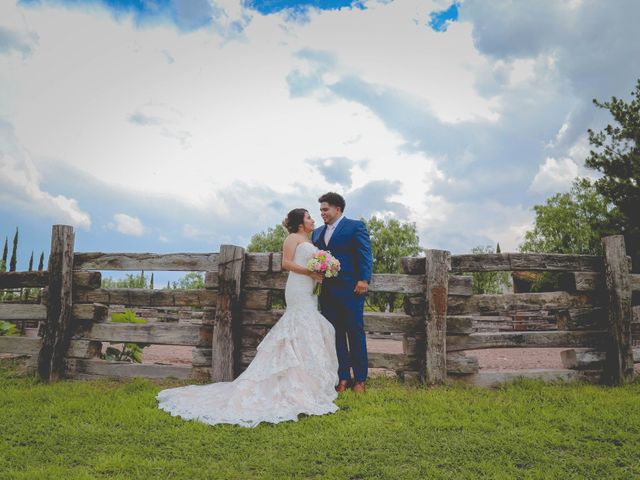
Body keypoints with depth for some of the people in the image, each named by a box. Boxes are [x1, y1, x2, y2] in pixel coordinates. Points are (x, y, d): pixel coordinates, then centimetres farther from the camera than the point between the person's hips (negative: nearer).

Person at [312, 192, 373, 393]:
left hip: (350, 289, -5)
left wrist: (364, 280, -17)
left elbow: (365, 255, -6)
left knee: (355, 333, 1)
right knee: (335, 335, 7)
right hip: (327, 291, 6)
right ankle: (343, 378, 14)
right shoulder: (317, 233, 19)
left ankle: (360, 379, 10)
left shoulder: (355, 226, 2)